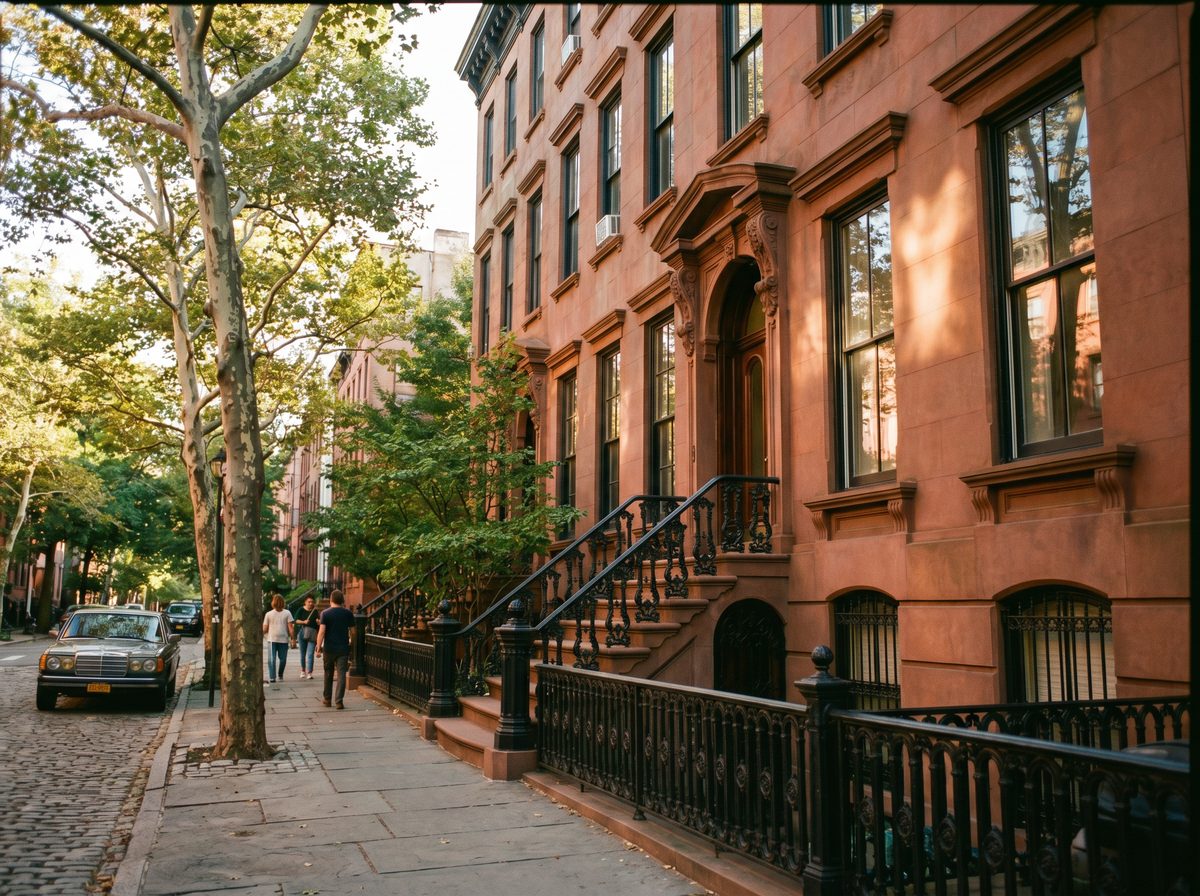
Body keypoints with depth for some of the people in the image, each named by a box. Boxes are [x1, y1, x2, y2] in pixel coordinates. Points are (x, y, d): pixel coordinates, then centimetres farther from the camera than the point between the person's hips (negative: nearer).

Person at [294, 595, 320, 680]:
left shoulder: (315, 612, 6)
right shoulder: (301, 610, 4)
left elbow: (320, 624, 8)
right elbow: (296, 620, -2)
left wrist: (319, 621, -14)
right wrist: (304, 622, -17)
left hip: (312, 634, -1)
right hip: (302, 633, 1)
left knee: (310, 654, -10)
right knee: (303, 653, 12)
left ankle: (309, 673, -15)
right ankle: (303, 670, 29)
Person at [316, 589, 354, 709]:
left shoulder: (325, 614, -4)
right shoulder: (348, 614, 1)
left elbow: (321, 632, -11)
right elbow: (352, 632, 6)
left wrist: (318, 648, -9)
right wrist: (351, 642, 24)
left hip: (329, 648, 0)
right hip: (343, 648, 0)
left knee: (328, 674, 15)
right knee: (341, 674, -1)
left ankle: (326, 699, 24)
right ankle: (339, 701, -7)